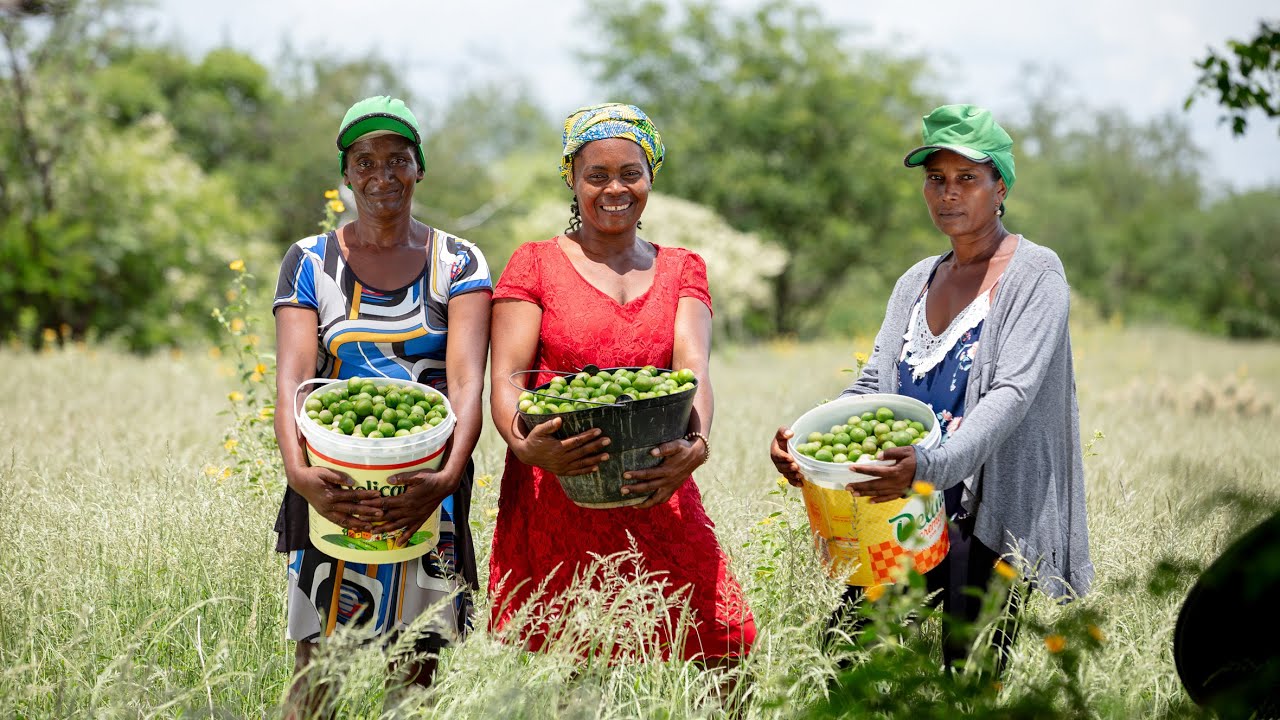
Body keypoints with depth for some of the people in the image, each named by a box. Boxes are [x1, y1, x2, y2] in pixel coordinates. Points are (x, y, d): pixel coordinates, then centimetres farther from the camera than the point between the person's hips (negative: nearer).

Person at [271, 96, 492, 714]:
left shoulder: (459, 264, 3)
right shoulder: (309, 263, 4)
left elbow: (467, 381, -12)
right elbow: (291, 379, -10)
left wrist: (448, 476, -30)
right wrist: (298, 471, -29)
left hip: (429, 494, 0)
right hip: (334, 494, 0)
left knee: (416, 673, 5)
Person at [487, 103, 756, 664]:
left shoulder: (681, 270, 15)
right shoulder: (535, 264, 9)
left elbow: (693, 366, -3)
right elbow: (504, 378, -3)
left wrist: (696, 444, -24)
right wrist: (523, 443, -25)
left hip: (657, 499, 2)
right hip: (554, 504, -2)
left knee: (717, 650, -7)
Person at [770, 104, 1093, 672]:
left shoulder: (1034, 274, -5)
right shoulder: (915, 283, 16)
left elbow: (1012, 393, -18)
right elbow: (873, 385, 10)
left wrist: (930, 465, -34)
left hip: (988, 520, -5)